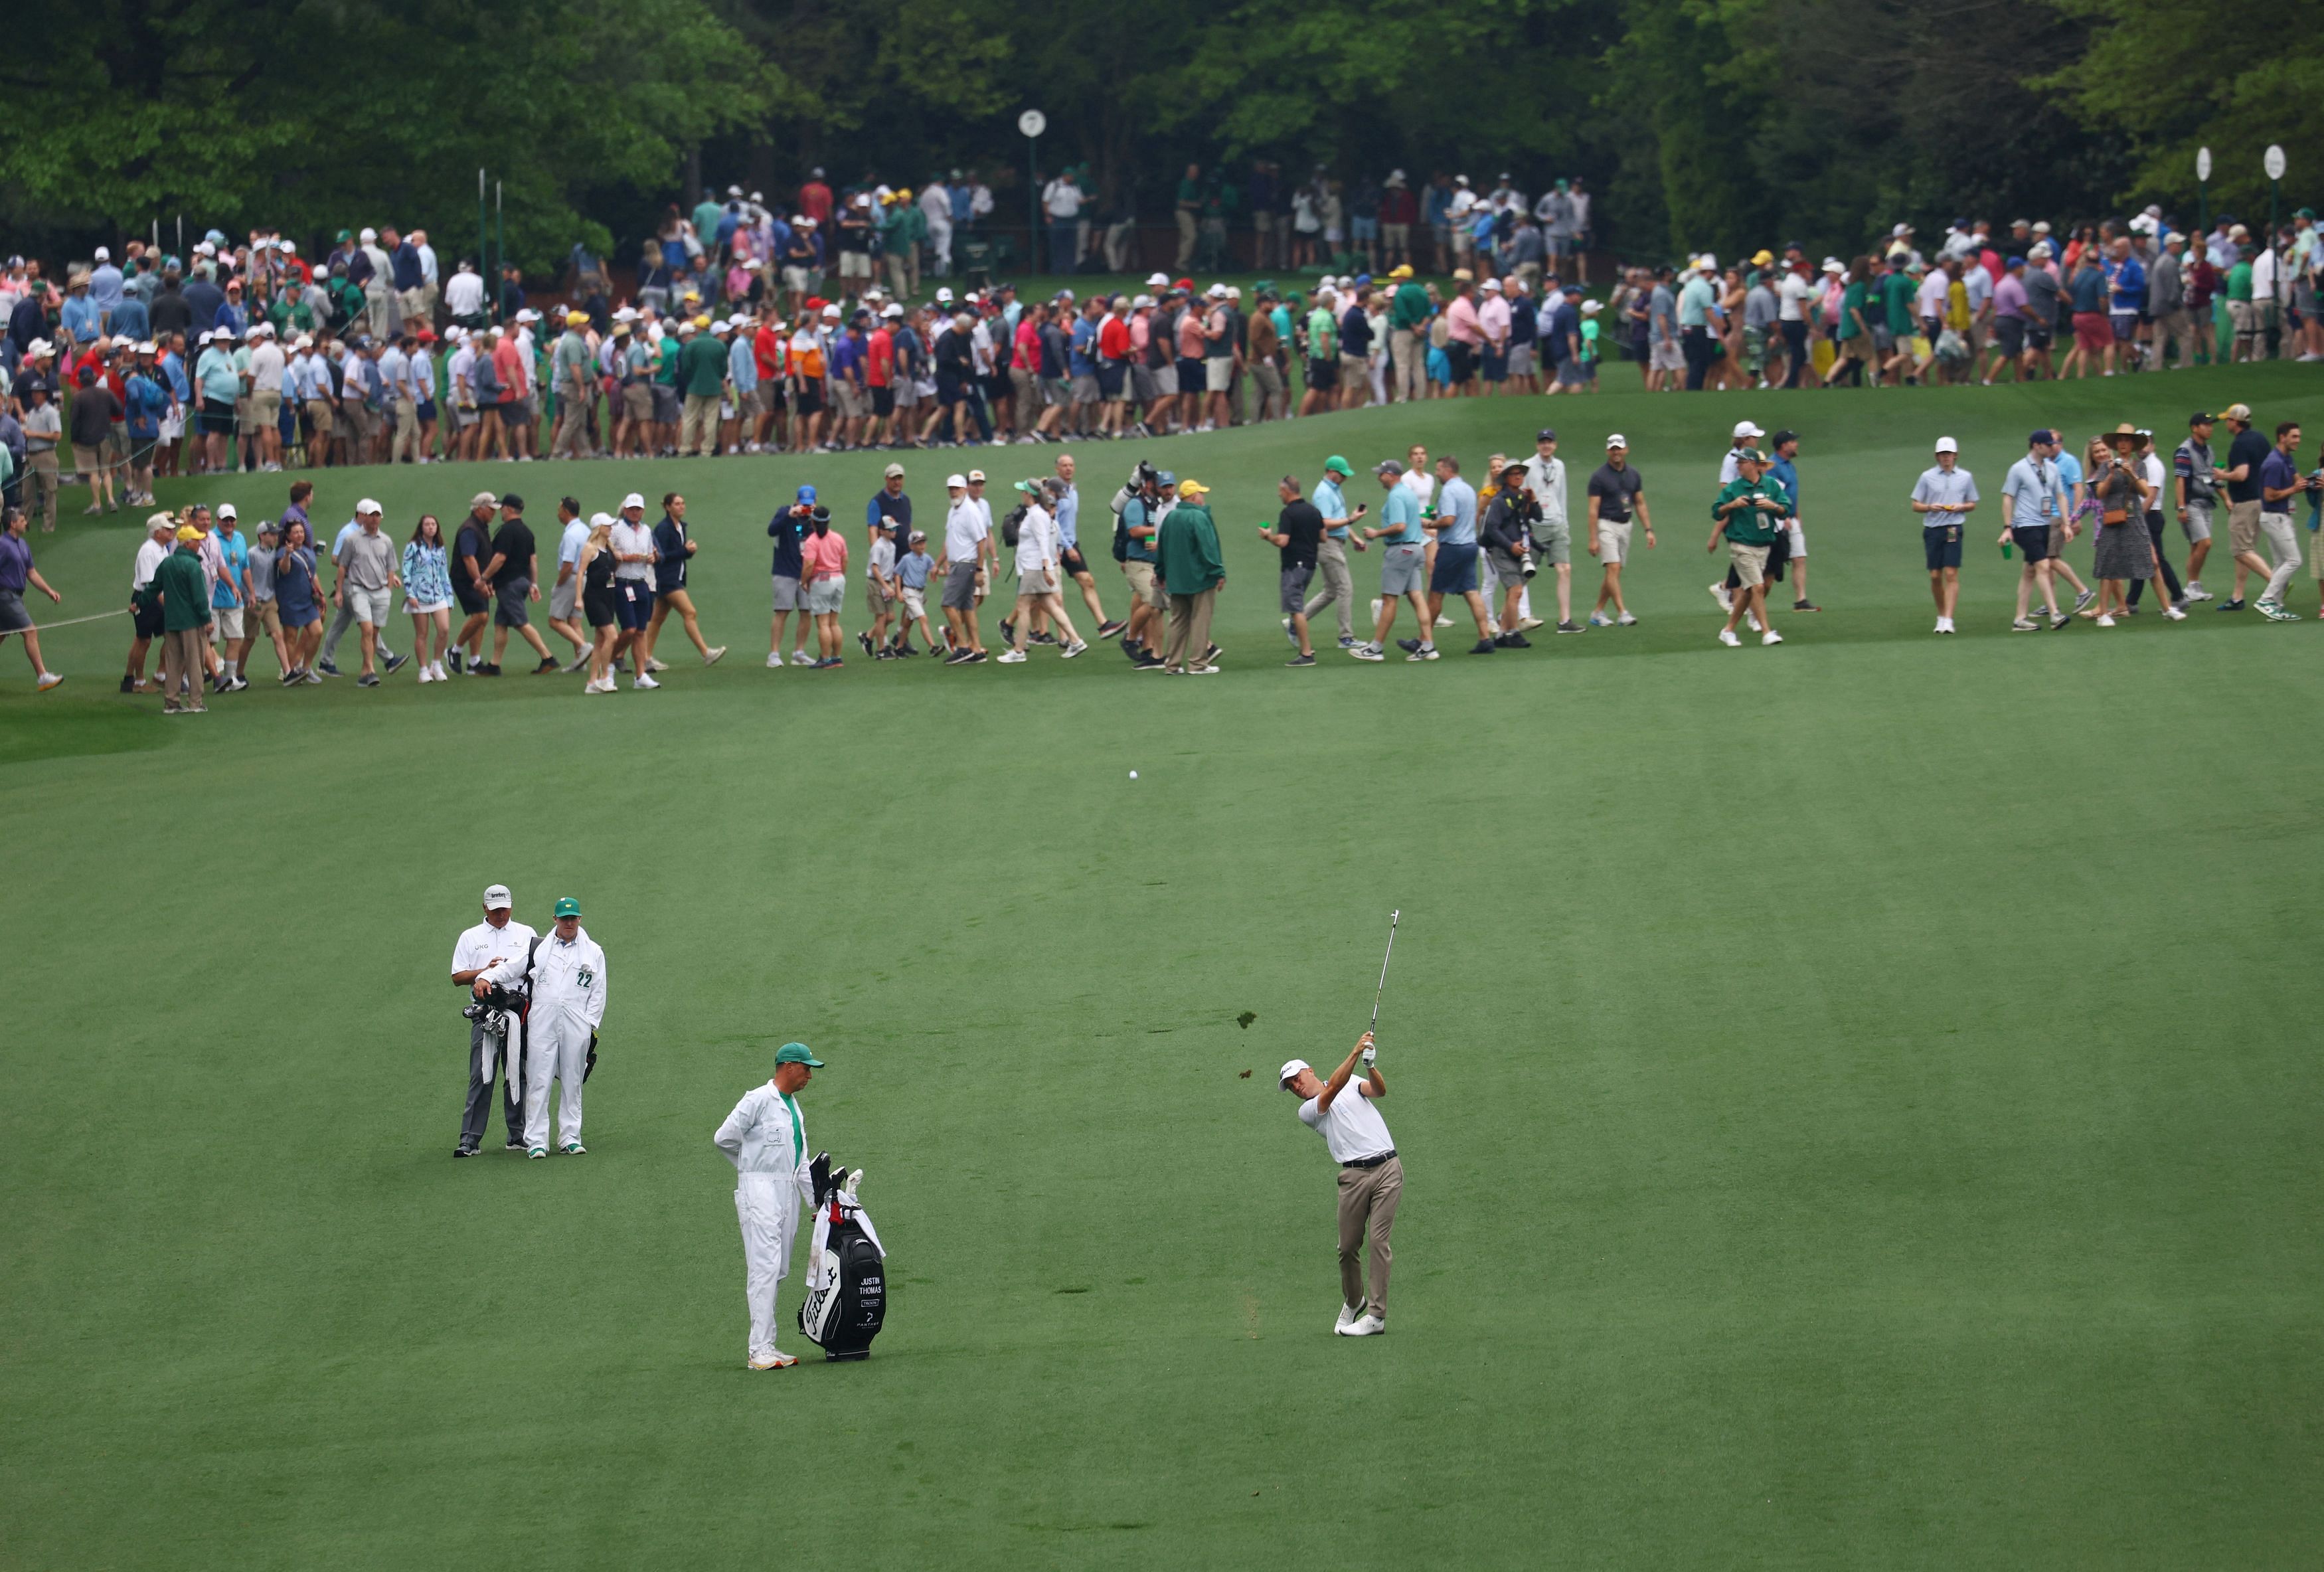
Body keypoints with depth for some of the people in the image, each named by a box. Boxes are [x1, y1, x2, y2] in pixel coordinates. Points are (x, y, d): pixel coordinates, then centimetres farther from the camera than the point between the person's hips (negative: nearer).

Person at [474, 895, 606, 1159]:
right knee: (538, 1081, -5)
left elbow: (598, 993, 10)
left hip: (577, 1024, 1)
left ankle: (570, 1138, 11)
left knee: (572, 1082, 4)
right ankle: (536, 1142, -5)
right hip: (542, 1021, -1)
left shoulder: (593, 953, 13)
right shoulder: (538, 949, 13)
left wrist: (591, 1026, 0)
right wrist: (485, 977, -8)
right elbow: (510, 968, 11)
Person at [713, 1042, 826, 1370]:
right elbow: (724, 1138, -9)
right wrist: (751, 1167, 5)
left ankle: (766, 1347, 10)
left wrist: (818, 1201, 18)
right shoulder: (759, 1100, -8)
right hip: (760, 1192, -9)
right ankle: (760, 1351, -18)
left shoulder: (794, 1107, 20)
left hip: (788, 1193, 9)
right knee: (765, 1269, -14)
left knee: (779, 1272, 7)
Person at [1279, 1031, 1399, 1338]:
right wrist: (1355, 1053, -18)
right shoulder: (1307, 1111, 8)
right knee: (1349, 1246, -1)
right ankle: (1353, 1301, 25)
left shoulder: (1353, 1082, 17)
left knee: (1379, 1240, -9)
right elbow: (1333, 1089, -9)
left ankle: (1376, 1315, -8)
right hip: (1354, 1174, 1)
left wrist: (1371, 1066, -21)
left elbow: (1379, 1091, 0)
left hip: (1387, 1168, -1)